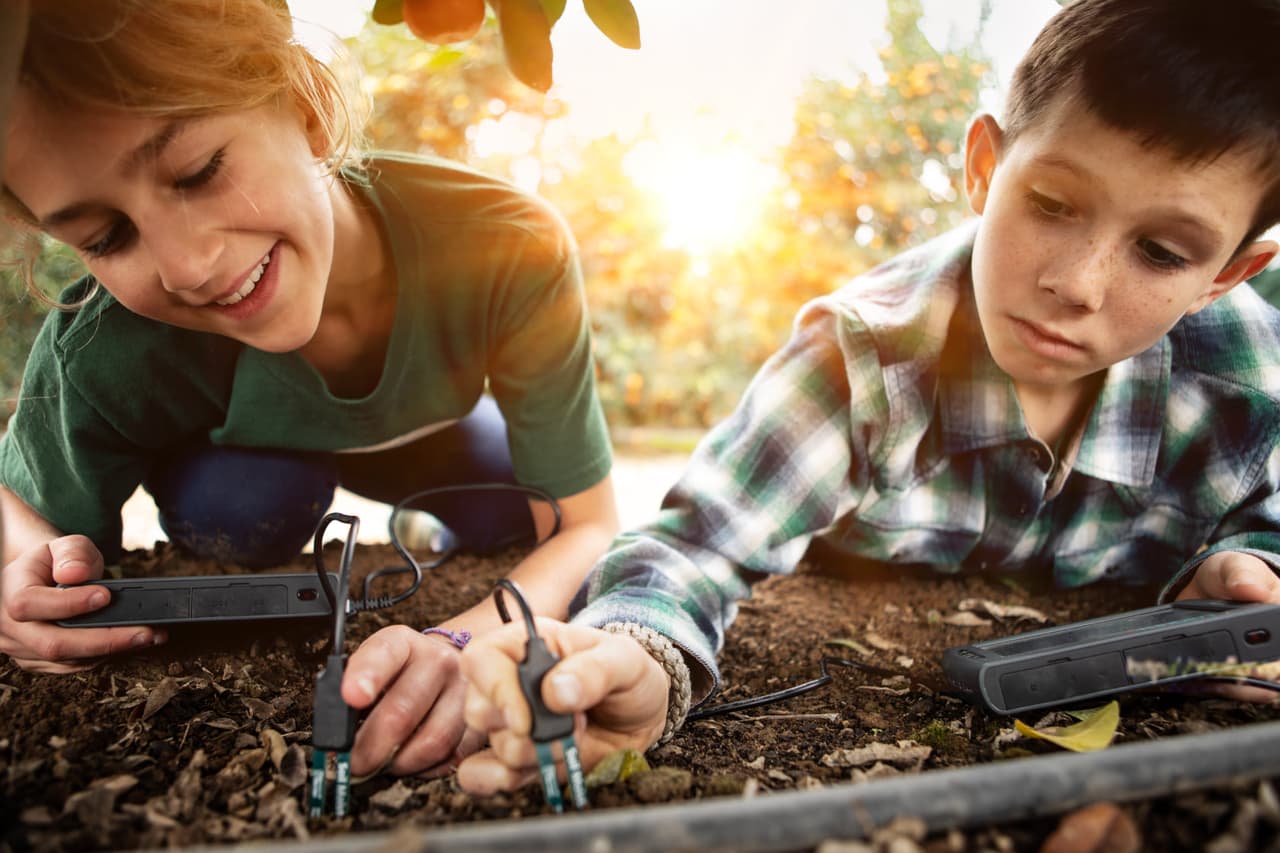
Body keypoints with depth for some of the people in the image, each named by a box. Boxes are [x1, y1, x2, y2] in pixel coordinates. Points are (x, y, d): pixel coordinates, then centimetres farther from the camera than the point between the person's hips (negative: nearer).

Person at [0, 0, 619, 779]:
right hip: (254, 451, -1)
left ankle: (432, 512, 17)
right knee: (242, 516, -30)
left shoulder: (507, 252, -42)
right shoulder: (105, 354, -36)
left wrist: (464, 642, -56)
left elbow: (589, 526, -36)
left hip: (440, 428, 2)